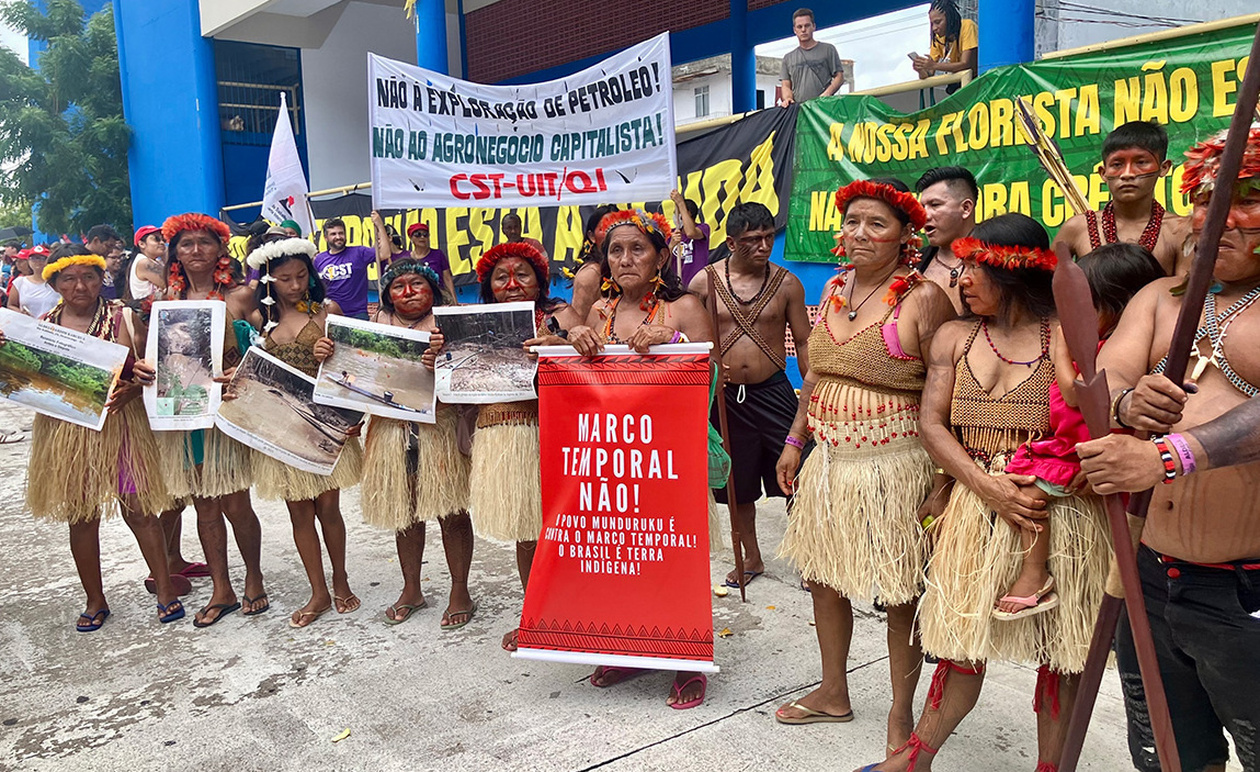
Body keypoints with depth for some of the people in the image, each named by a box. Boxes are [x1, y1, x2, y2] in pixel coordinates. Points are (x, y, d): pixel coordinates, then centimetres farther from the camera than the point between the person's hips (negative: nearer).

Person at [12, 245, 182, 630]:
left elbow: (146, 369, -5)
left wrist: (129, 390, -25)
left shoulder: (122, 318, -2)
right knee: (80, 515, 10)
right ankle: (95, 601, 25)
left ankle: (165, 591, 12)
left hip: (119, 425, -3)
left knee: (138, 509, -1)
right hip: (65, 433, 3)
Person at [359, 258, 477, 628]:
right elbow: (361, 371, 15)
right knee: (404, 511, 13)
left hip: (441, 427, -4)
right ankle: (411, 590, 30)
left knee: (451, 511, 2)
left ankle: (460, 594, 17)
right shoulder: (379, 324, 13)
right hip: (393, 428, 4)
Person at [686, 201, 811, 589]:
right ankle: (751, 558, 32)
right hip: (724, 396, 1)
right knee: (738, 484, 13)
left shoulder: (786, 283, -1)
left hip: (773, 391, -1)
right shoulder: (704, 281, -2)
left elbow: (803, 342, 4)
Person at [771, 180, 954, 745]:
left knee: (901, 596, 5)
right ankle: (833, 693, 38)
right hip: (831, 460, 7)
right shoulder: (835, 288, 9)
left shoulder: (923, 298, -13)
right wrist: (795, 440, 16)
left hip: (896, 466, -7)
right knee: (822, 578, 17)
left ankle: (901, 714, 26)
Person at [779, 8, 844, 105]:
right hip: (798, 107, 2)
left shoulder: (828, 49, 14)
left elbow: (839, 77, 9)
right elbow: (785, 85, 17)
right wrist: (787, 98, -7)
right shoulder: (788, 58, 22)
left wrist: (827, 94, -9)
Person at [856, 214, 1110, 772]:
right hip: (972, 507, 3)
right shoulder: (954, 338, 7)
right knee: (963, 638, 11)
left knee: (1060, 649, 7)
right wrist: (988, 486, -12)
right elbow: (931, 424, 1)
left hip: (1057, 511, -3)